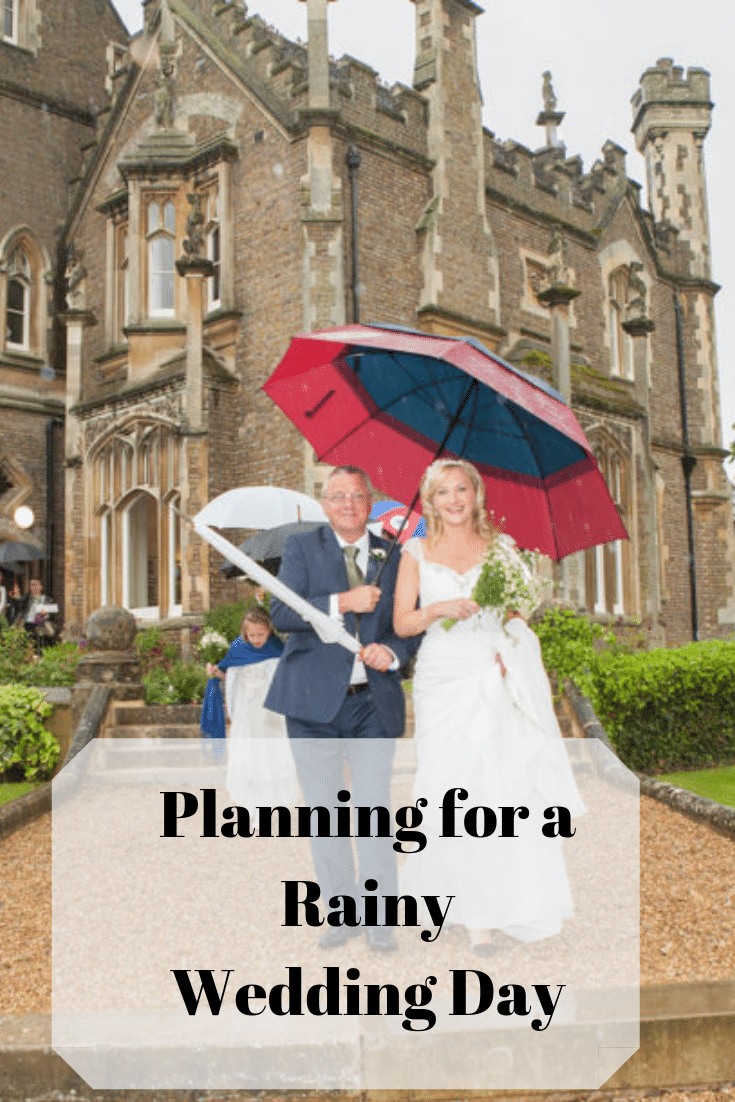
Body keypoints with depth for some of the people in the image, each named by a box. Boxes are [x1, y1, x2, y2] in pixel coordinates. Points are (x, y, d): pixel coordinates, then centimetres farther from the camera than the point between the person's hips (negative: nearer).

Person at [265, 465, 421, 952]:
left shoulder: (393, 556, 9)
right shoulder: (302, 547, 4)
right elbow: (282, 613, -9)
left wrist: (392, 652, -9)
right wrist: (342, 601, -20)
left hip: (373, 701, 1)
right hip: (315, 698, 0)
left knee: (375, 811, 2)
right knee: (324, 811, 8)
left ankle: (380, 918, 15)